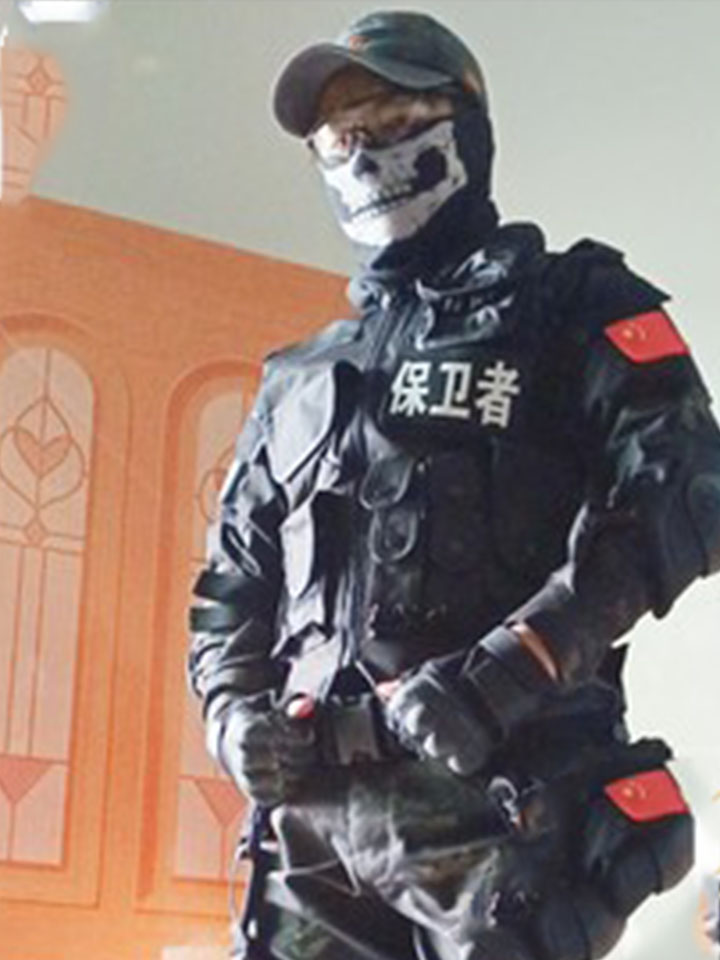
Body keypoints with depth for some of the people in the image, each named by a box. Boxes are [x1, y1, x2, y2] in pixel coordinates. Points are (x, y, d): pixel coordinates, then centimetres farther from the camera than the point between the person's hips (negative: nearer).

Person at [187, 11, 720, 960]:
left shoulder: (578, 308, 8)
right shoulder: (299, 380, 25)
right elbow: (231, 584, 28)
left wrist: (509, 670, -18)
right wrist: (235, 712, 5)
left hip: (504, 806, -5)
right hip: (315, 820, 5)